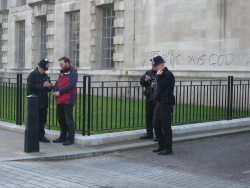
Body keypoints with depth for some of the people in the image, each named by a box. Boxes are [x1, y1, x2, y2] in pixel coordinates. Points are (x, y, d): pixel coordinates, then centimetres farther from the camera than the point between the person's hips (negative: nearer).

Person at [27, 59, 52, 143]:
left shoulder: (46, 76, 16)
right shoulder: (32, 75, -5)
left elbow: (48, 89, 20)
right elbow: (30, 87, -17)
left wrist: (49, 87, -4)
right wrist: (42, 85, -21)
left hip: (43, 102, 6)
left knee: (42, 120, 9)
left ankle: (41, 136, 16)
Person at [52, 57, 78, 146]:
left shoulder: (73, 73, -7)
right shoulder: (62, 73, 18)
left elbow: (70, 85, -18)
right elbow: (57, 83, 17)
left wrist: (60, 92, -17)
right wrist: (55, 91, -4)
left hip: (68, 101, -8)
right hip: (60, 100, 8)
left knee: (68, 120, -4)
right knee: (61, 119, 14)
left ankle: (70, 139, 3)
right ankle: (63, 137, 25)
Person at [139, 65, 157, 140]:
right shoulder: (148, 72, 12)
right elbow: (141, 82, 11)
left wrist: (156, 84, -25)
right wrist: (145, 80, -10)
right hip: (149, 98, 6)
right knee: (148, 116, 12)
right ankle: (149, 134, 23)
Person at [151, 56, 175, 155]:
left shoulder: (168, 75, -13)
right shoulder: (160, 74, 15)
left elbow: (161, 86, -25)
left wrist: (158, 76, -15)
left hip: (166, 104, -10)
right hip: (159, 103, 10)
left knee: (165, 126, -5)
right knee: (156, 125, 12)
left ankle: (168, 148, 3)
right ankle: (161, 146, 22)